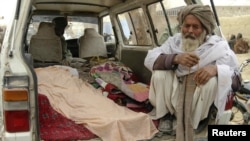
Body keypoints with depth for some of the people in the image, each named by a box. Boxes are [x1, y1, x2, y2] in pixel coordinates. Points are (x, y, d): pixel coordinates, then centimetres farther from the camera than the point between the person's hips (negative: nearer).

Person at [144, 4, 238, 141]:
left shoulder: (217, 45, -7)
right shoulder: (174, 41, -2)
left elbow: (232, 69, -18)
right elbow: (149, 59, -14)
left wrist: (215, 68, -42)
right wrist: (175, 58, -32)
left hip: (202, 102, -1)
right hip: (175, 96, 1)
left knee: (213, 80, -29)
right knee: (160, 73, -22)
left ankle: (203, 120, -2)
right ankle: (165, 114, 3)